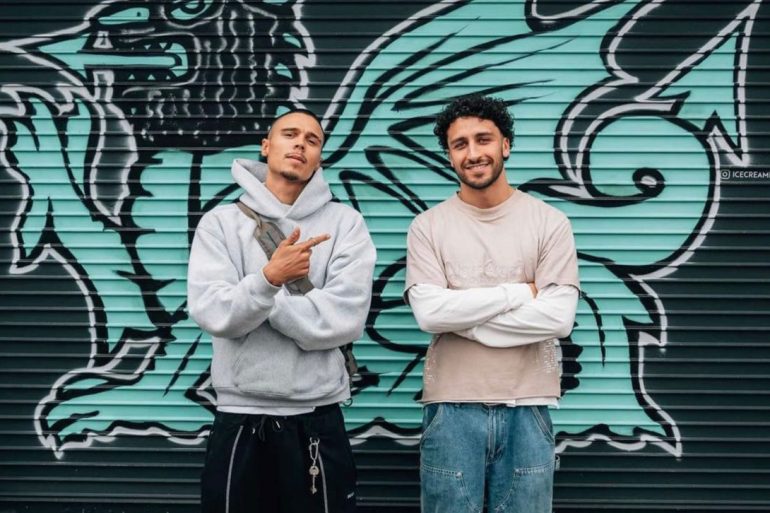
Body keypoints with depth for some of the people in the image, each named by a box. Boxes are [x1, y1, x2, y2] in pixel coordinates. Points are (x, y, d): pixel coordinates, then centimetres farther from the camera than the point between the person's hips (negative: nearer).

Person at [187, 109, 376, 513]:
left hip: (317, 419, 0)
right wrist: (268, 278, -27)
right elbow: (213, 313, -11)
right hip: (239, 419, 1)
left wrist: (260, 297, -10)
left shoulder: (345, 223, 0)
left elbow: (344, 318, -13)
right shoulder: (220, 222, 2)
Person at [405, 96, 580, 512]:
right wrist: (520, 292, -10)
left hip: (527, 408, 0)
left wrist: (461, 315, -10)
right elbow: (429, 313, -12)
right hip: (451, 407, 0)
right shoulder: (428, 226, 2)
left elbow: (558, 317, -11)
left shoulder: (550, 223, 1)